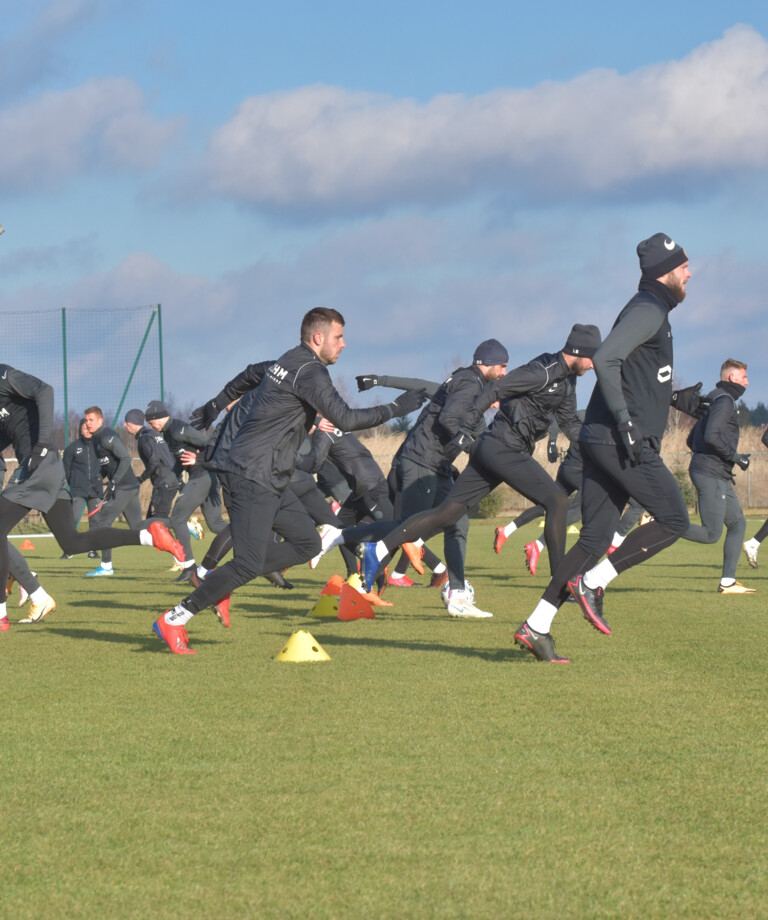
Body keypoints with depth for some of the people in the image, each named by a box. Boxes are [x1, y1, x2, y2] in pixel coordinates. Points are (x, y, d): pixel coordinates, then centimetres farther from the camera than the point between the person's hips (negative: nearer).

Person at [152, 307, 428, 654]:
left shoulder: (288, 361, 15)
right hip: (253, 478, -10)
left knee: (306, 542, 8)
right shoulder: (309, 372, -15)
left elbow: (250, 375, 33)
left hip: (267, 481, 10)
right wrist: (395, 409, -15)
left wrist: (218, 403, 49)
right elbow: (345, 419, -23)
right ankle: (174, 619, -8)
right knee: (249, 563, -12)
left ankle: (223, 583, 8)